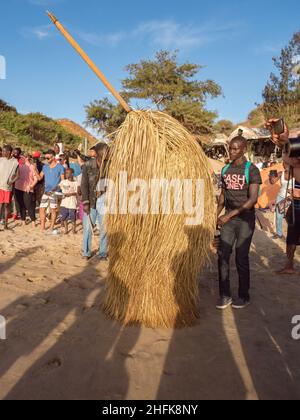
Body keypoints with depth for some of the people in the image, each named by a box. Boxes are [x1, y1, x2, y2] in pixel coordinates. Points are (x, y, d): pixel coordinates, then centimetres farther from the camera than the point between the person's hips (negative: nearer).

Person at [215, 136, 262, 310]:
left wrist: (230, 214, -22)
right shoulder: (225, 170, 9)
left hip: (245, 220, -5)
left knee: (241, 259, 1)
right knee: (223, 256, 1)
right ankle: (225, 295, 13)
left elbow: (253, 199, -17)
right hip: (228, 220, 5)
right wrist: (217, 215, 9)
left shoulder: (251, 170, -9)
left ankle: (244, 296, 18)